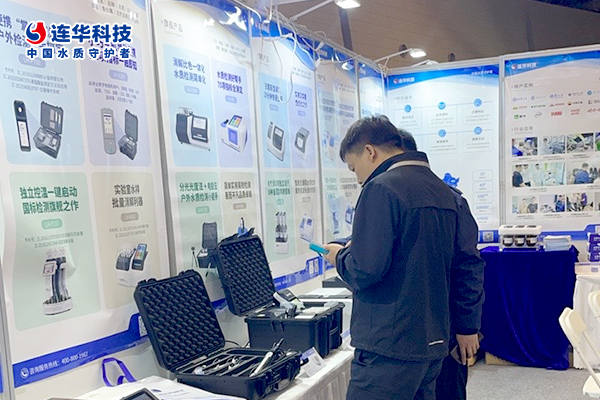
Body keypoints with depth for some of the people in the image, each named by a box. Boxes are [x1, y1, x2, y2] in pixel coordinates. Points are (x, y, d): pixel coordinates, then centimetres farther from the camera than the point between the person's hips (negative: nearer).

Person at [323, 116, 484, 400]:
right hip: (434, 344, 9)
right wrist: (467, 326, 18)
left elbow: (366, 270, -22)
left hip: (389, 348, -8)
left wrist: (340, 256, -1)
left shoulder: (381, 188, -15)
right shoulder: (450, 195, 11)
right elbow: (469, 266, 12)